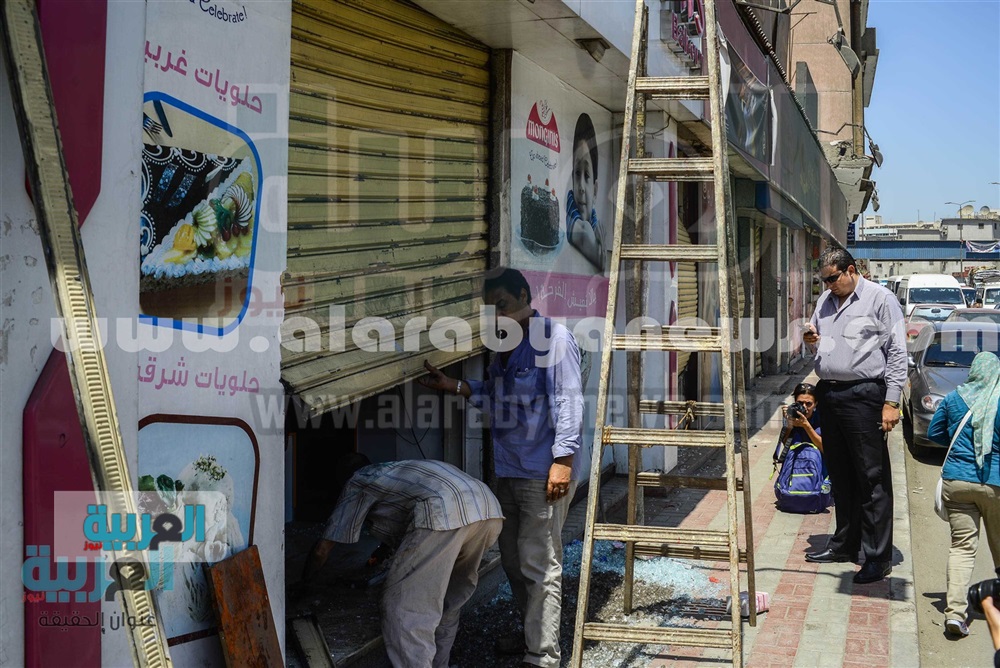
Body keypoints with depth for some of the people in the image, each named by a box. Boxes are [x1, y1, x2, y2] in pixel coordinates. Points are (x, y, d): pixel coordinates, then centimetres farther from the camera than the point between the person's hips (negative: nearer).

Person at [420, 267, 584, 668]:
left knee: (539, 565, -5)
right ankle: (531, 632, 32)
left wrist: (563, 458, -20)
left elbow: (568, 401, -15)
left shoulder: (553, 338, -10)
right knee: (513, 559, 16)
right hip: (509, 471, 9)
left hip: (544, 475, -9)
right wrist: (455, 387, 7)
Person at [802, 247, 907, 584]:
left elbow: (897, 353, -8)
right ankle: (845, 544, 26)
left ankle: (878, 557, 0)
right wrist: (813, 341, 4)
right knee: (840, 476, 14)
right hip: (829, 392, 7)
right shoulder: (825, 300, 17)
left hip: (863, 395, -7)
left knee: (873, 478, -5)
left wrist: (891, 402, -13)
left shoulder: (880, 299, -5)